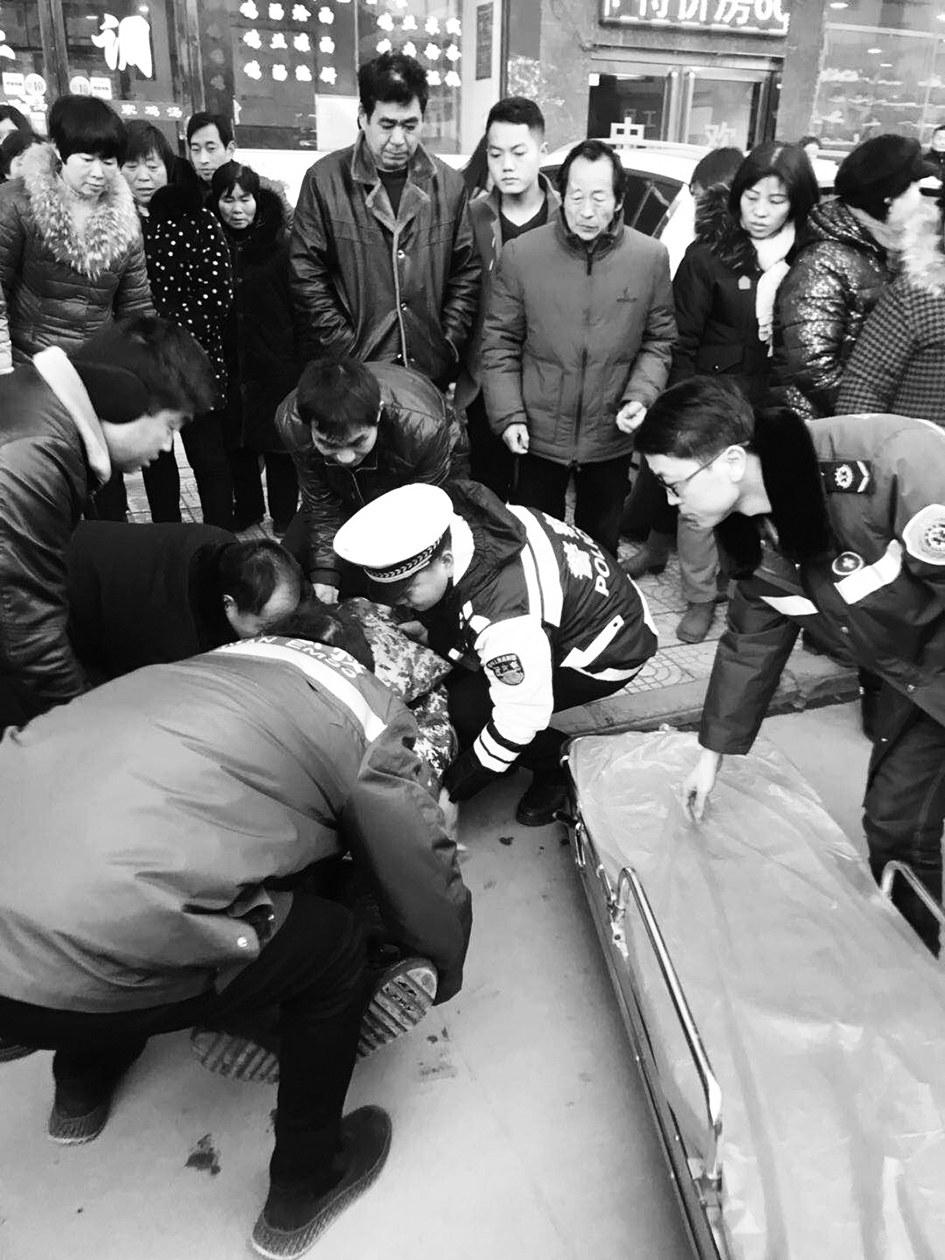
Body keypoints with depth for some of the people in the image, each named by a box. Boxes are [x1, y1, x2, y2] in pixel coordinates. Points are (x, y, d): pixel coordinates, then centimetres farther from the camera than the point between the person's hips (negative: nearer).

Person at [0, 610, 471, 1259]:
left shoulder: (228, 658, 22)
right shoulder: (368, 718, 3)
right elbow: (426, 881, 11)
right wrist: (443, 972, 35)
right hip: (76, 976, -7)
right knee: (334, 947, 13)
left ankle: (83, 1084, 54)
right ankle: (302, 1192, 33)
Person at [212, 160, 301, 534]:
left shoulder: (282, 243, -5)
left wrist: (303, 360, -11)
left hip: (277, 366, -4)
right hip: (230, 366, 4)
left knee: (279, 450, 3)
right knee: (237, 447, 11)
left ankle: (284, 524, 17)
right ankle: (246, 516, 28)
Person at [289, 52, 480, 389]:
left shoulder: (449, 183, 7)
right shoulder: (324, 180, -2)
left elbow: (467, 273, 8)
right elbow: (307, 279, -4)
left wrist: (448, 348, -2)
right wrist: (349, 354, -11)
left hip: (431, 372, 3)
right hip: (349, 375, -2)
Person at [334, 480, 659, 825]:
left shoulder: (506, 619, -40)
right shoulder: (449, 524, -18)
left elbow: (521, 719, -30)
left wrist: (451, 790, -18)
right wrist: (429, 632, 0)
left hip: (610, 649, -9)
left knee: (468, 707, -20)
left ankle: (558, 772, 3)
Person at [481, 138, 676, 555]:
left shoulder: (651, 257, -4)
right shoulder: (519, 254, -8)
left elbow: (659, 339, 3)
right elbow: (499, 343, -4)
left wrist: (641, 395, -12)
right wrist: (508, 414, -11)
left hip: (612, 438, 1)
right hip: (540, 437, -1)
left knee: (600, 544, 20)